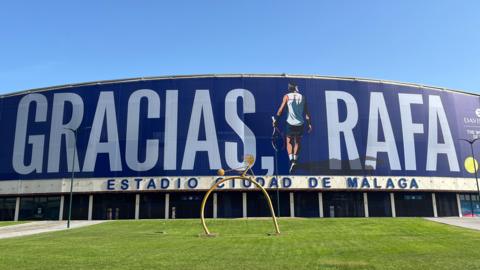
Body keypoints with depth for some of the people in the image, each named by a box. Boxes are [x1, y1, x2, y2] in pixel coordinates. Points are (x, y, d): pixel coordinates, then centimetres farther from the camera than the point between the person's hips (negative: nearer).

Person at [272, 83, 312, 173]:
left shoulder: (287, 96, 1)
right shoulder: (302, 97, 8)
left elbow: (281, 109, -4)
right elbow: (307, 112, 4)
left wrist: (275, 119, 4)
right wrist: (309, 123, 6)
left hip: (290, 123, -2)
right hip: (300, 124, 2)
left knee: (289, 142, 10)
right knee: (298, 142, 18)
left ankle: (291, 160, -8)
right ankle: (295, 160, 10)